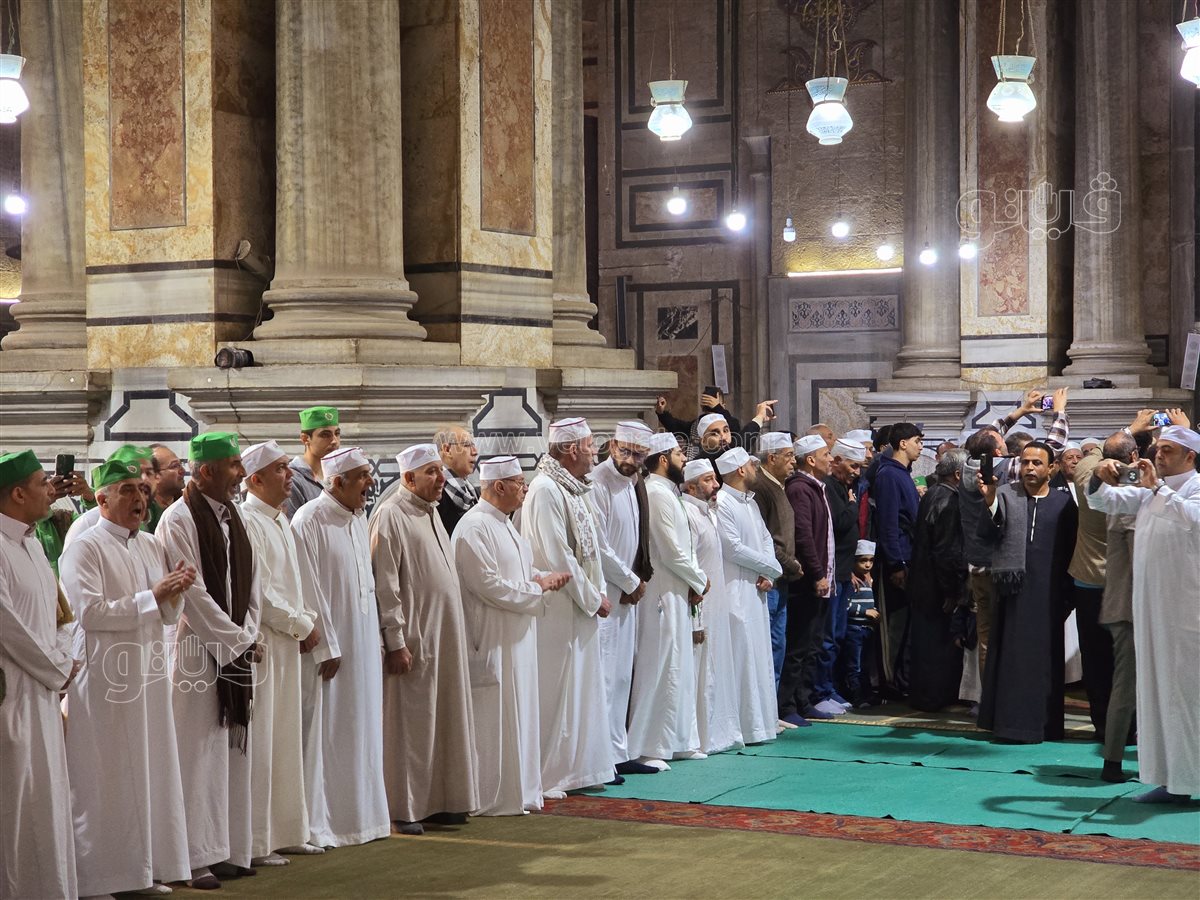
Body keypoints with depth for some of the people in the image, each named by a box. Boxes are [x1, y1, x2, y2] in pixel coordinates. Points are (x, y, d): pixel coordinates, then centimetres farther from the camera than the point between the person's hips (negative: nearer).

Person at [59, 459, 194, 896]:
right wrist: (152, 597, -17)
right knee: (108, 779, -2)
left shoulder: (152, 547, 14)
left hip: (148, 672, 7)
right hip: (105, 676, -7)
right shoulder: (85, 548, -8)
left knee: (151, 772, 9)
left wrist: (176, 591, -6)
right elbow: (89, 612, -18)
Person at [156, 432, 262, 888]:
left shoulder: (232, 516, 11)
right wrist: (237, 641, -12)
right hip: (197, 652, -7)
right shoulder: (178, 520, -12)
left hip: (236, 650, 8)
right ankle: (195, 856, 2)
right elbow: (193, 594, -16)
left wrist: (249, 637, 1)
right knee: (199, 754, -4)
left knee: (231, 751, 10)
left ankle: (227, 850, 16)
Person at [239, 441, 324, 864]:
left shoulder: (280, 521, 15)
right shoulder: (247, 523, -15)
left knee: (287, 739, 13)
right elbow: (259, 590, -18)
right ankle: (255, 843, 1)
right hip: (260, 642, -9)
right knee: (260, 742, -5)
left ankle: (286, 831, 22)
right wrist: (301, 625, -9)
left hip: (288, 642, 9)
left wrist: (308, 621, 3)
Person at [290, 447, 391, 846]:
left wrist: (374, 642, 14)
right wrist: (326, 646, -18)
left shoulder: (358, 518, 11)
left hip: (362, 644, 8)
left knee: (361, 732, 13)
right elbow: (309, 590, -17)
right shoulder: (310, 521, -15)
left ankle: (360, 814, 22)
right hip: (329, 644, -8)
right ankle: (319, 823, 5)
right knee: (326, 734, -2)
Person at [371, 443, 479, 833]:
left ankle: (440, 801, 19)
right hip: (414, 639, -8)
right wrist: (395, 642, -19)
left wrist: (456, 634, 18)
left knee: (443, 720, 11)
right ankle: (405, 808, 6)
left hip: (445, 636, 8)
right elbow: (385, 585, -16)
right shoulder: (391, 516, -12)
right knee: (411, 724, -2)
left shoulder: (430, 512, 14)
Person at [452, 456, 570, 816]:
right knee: (495, 718, -3)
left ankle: (518, 790, 21)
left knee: (517, 715, 14)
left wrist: (544, 577, 4)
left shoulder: (502, 523, 14)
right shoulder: (475, 527, -18)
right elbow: (489, 585, -22)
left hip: (516, 637, 10)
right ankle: (494, 798, 4)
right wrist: (538, 587, -13)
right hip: (492, 640, -10)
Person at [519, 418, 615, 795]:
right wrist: (593, 598, -13)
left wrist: (597, 594, 7)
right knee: (555, 693, -4)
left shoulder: (573, 489, 13)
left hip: (581, 608, 10)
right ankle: (545, 777, 3)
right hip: (558, 610, -10)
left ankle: (575, 768, 21)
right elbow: (557, 557, -19)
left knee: (581, 689, 13)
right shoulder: (545, 490, -16)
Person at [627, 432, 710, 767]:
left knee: (680, 670, 15)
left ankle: (680, 742, 23)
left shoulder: (667, 493, 15)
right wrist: (699, 579, -5)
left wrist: (694, 582, 1)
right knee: (661, 671, -7)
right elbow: (672, 553, -18)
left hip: (678, 593, 10)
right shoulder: (657, 494, -16)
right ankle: (648, 747, -3)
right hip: (665, 594, -10)